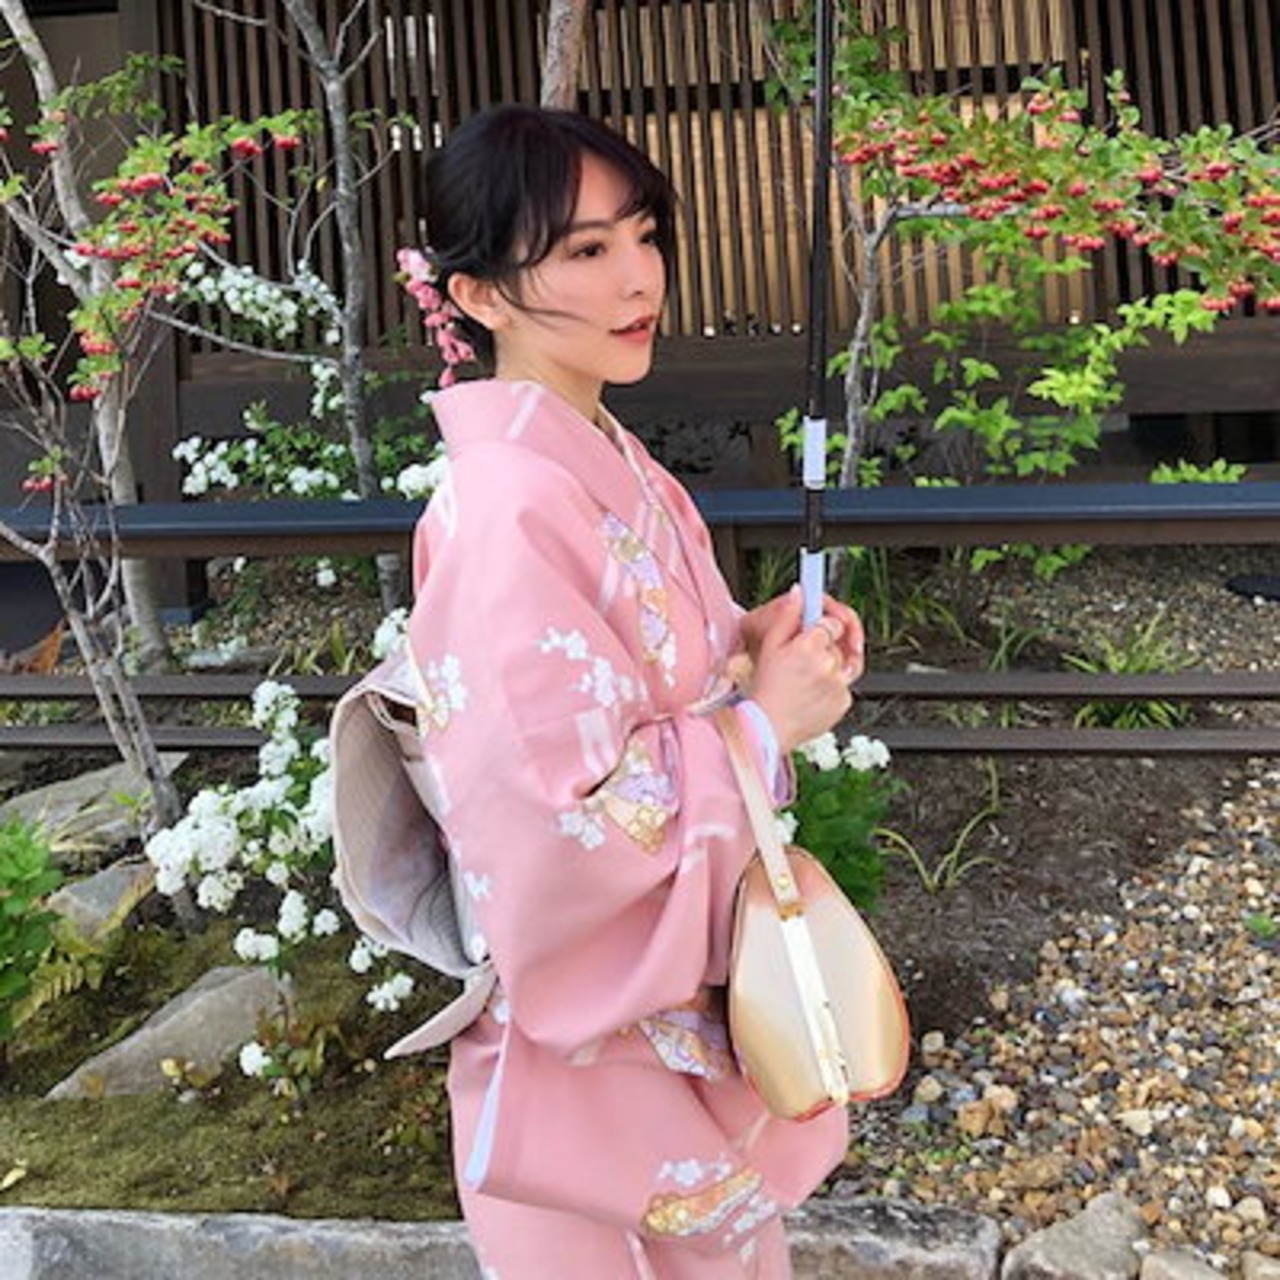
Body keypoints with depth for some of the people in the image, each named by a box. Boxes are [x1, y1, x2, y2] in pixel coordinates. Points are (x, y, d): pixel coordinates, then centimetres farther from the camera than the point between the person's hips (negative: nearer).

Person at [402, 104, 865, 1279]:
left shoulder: (607, 462, 2)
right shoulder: (509, 508, -26)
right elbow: (563, 819, -29)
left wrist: (751, 644, -3)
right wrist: (764, 722, -19)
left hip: (688, 971, 8)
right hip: (595, 1017, -8)